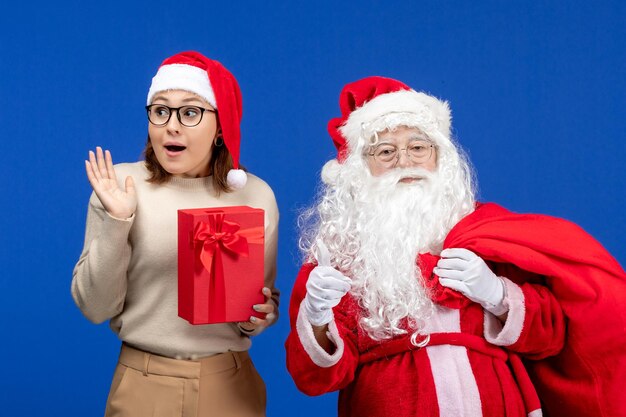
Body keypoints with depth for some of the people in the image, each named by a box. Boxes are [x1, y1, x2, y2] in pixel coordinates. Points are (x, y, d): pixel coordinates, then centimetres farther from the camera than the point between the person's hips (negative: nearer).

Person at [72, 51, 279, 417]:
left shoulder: (256, 194, -3)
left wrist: (260, 316, -12)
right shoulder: (120, 184, -8)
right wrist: (115, 223, -18)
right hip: (143, 384, -1)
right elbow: (95, 307, -7)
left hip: (231, 384, 2)